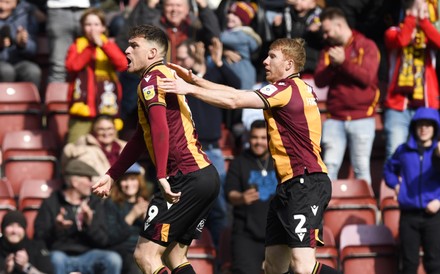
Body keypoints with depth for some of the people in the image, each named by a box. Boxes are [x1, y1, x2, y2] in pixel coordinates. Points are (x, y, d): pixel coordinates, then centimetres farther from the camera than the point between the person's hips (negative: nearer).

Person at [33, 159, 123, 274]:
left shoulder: (95, 203, 11)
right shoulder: (51, 203, 2)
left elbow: (103, 241, 3)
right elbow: (39, 238, -4)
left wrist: (90, 223, -14)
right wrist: (56, 228, -24)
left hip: (87, 256, 3)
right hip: (61, 254, -3)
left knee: (113, 259, -26)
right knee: (56, 258, -38)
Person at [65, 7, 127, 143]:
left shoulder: (109, 45, 11)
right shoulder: (77, 45, 10)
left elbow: (123, 64, -8)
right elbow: (71, 66, -8)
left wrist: (102, 44, -14)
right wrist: (90, 48, -10)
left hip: (107, 107, 0)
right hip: (82, 106, 0)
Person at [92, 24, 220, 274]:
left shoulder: (152, 78, -6)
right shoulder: (167, 76, 23)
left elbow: (160, 129, -22)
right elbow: (142, 138, 31)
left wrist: (162, 177, -28)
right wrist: (112, 175, 35)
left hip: (188, 176, -10)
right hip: (206, 172, 10)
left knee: (146, 254, -8)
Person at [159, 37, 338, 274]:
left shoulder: (287, 88, -11)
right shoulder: (296, 88, 18)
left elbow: (233, 101, -15)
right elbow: (237, 94, 20)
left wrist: (189, 88, -10)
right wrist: (194, 79, 16)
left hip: (306, 183, -10)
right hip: (289, 185, 10)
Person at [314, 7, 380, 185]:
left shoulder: (366, 46, 1)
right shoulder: (328, 51, 15)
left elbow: (367, 77, -10)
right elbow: (319, 81, 5)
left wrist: (344, 62, -17)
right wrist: (332, 65, -12)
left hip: (361, 118, -4)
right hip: (335, 119, 4)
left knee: (361, 168, -3)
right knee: (330, 166, -4)